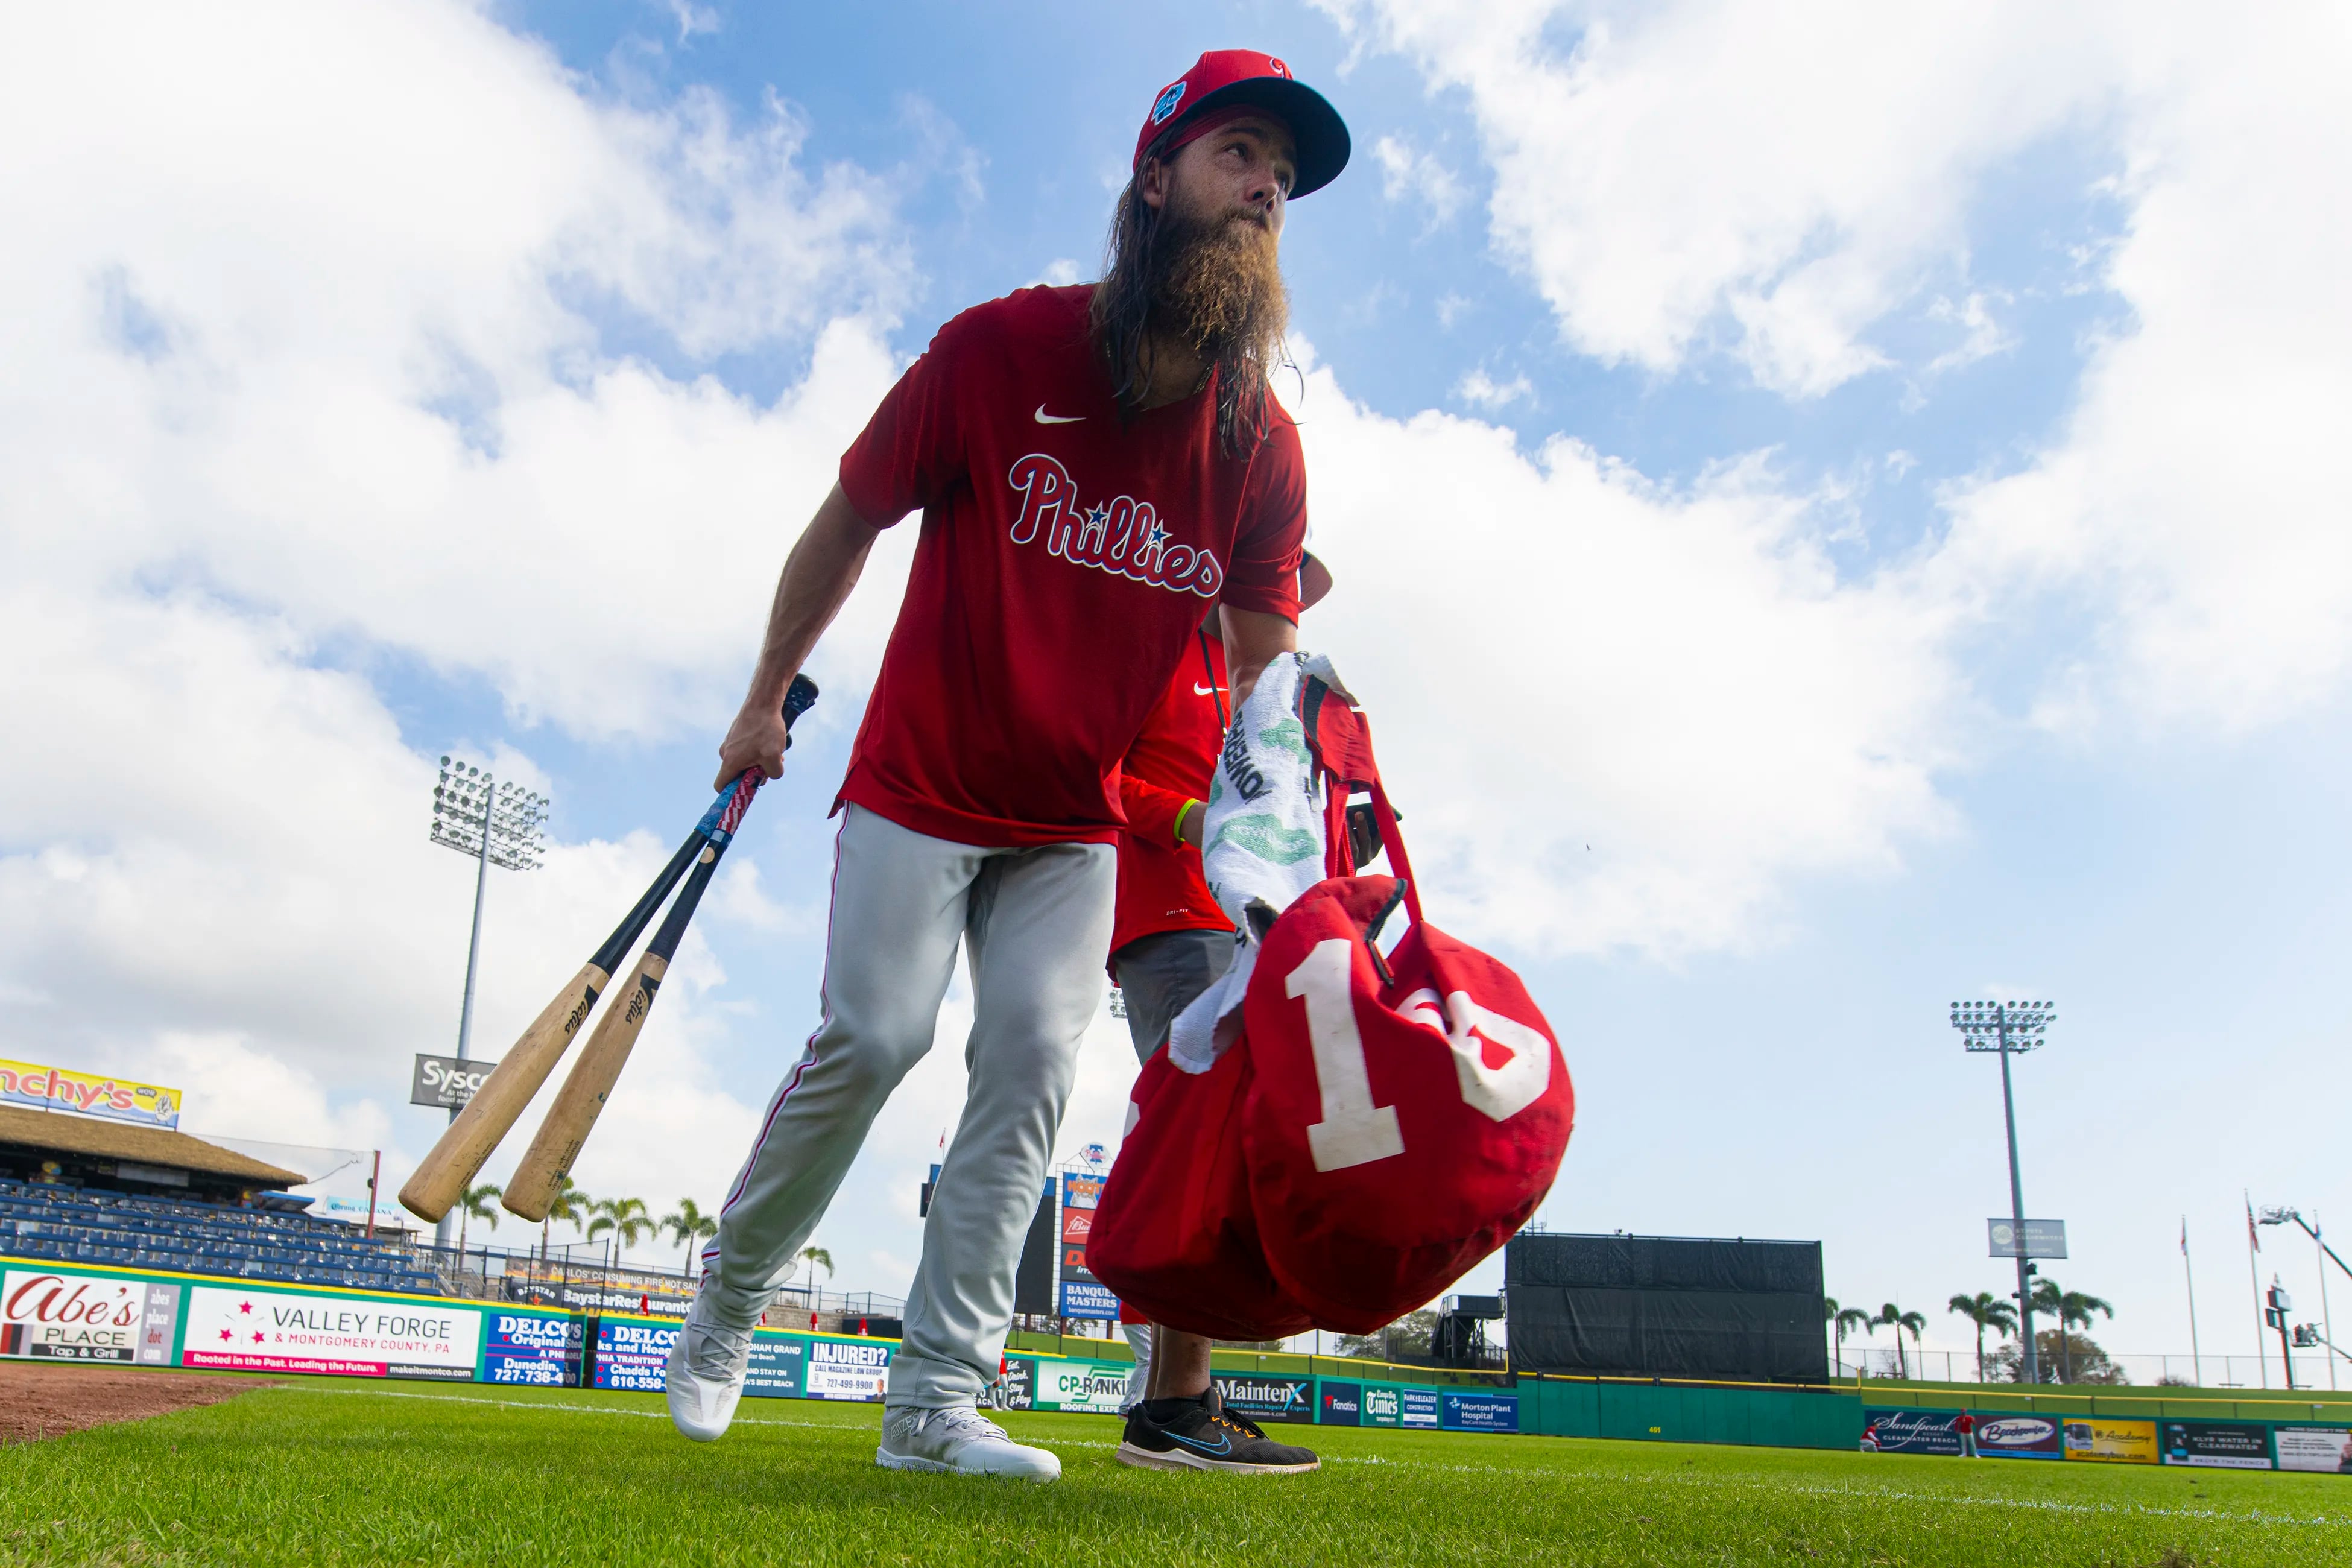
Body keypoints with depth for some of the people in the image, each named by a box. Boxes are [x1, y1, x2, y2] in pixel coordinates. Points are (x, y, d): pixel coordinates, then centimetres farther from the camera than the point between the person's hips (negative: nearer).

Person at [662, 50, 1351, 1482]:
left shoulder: (1264, 447, -4)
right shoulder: (998, 350, -11)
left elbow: (1263, 671, -2)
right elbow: (851, 521, 0)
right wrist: (766, 703, 7)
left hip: (1077, 828, 3)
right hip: (919, 789, -3)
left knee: (1032, 1066, -6)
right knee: (871, 1040, -9)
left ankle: (936, 1400, 1)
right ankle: (727, 1304, 17)